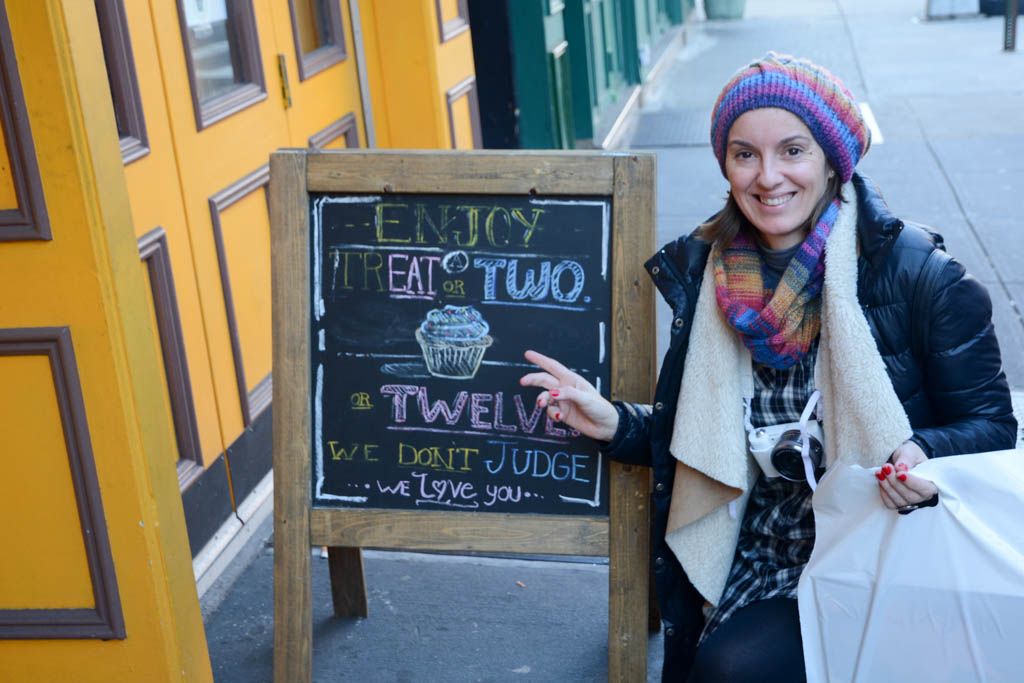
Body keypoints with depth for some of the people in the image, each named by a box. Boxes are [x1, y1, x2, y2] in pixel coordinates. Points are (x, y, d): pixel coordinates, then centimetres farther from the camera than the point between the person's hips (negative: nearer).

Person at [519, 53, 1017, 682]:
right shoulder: (710, 272, -1)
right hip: (754, 550, 4)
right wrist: (614, 424, -9)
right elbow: (701, 436, 8)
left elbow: (991, 423, -7)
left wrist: (924, 456, -28)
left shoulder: (919, 274, -14)